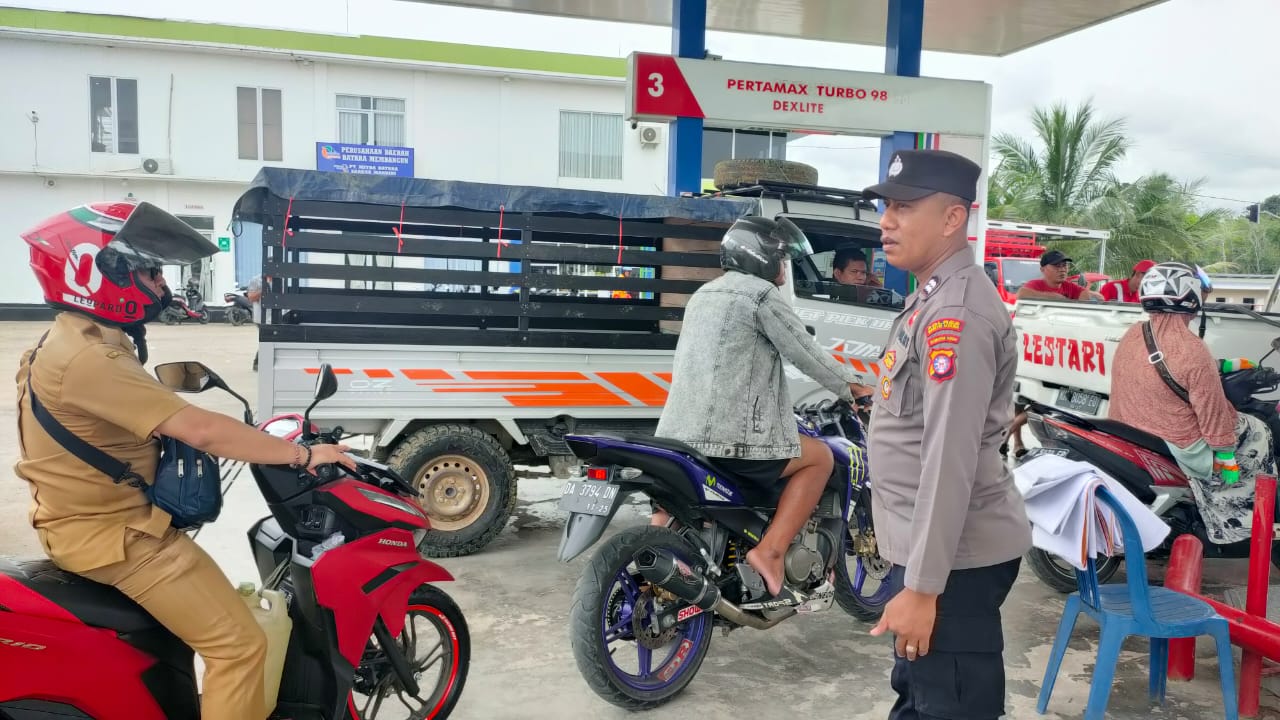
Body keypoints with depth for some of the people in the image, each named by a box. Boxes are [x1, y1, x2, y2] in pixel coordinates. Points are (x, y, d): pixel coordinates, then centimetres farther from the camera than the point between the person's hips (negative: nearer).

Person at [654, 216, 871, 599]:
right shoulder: (762, 295, -5)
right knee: (820, 457, 10)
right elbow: (807, 353, -4)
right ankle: (769, 551, -1)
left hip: (679, 432, 8)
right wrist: (851, 387, 12)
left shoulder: (704, 295, 22)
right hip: (734, 436, -8)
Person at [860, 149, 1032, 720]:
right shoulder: (931, 299, 12)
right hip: (925, 550, 10)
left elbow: (951, 458, -25)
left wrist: (922, 586, -24)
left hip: (953, 560, -10)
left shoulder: (956, 312, -21)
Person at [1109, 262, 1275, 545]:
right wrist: (1226, 457, -8)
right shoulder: (1192, 350, -26)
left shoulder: (1130, 336, -4)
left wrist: (1216, 365, 25)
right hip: (1179, 445, -8)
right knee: (1258, 434, 17)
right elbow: (1213, 413, -19)